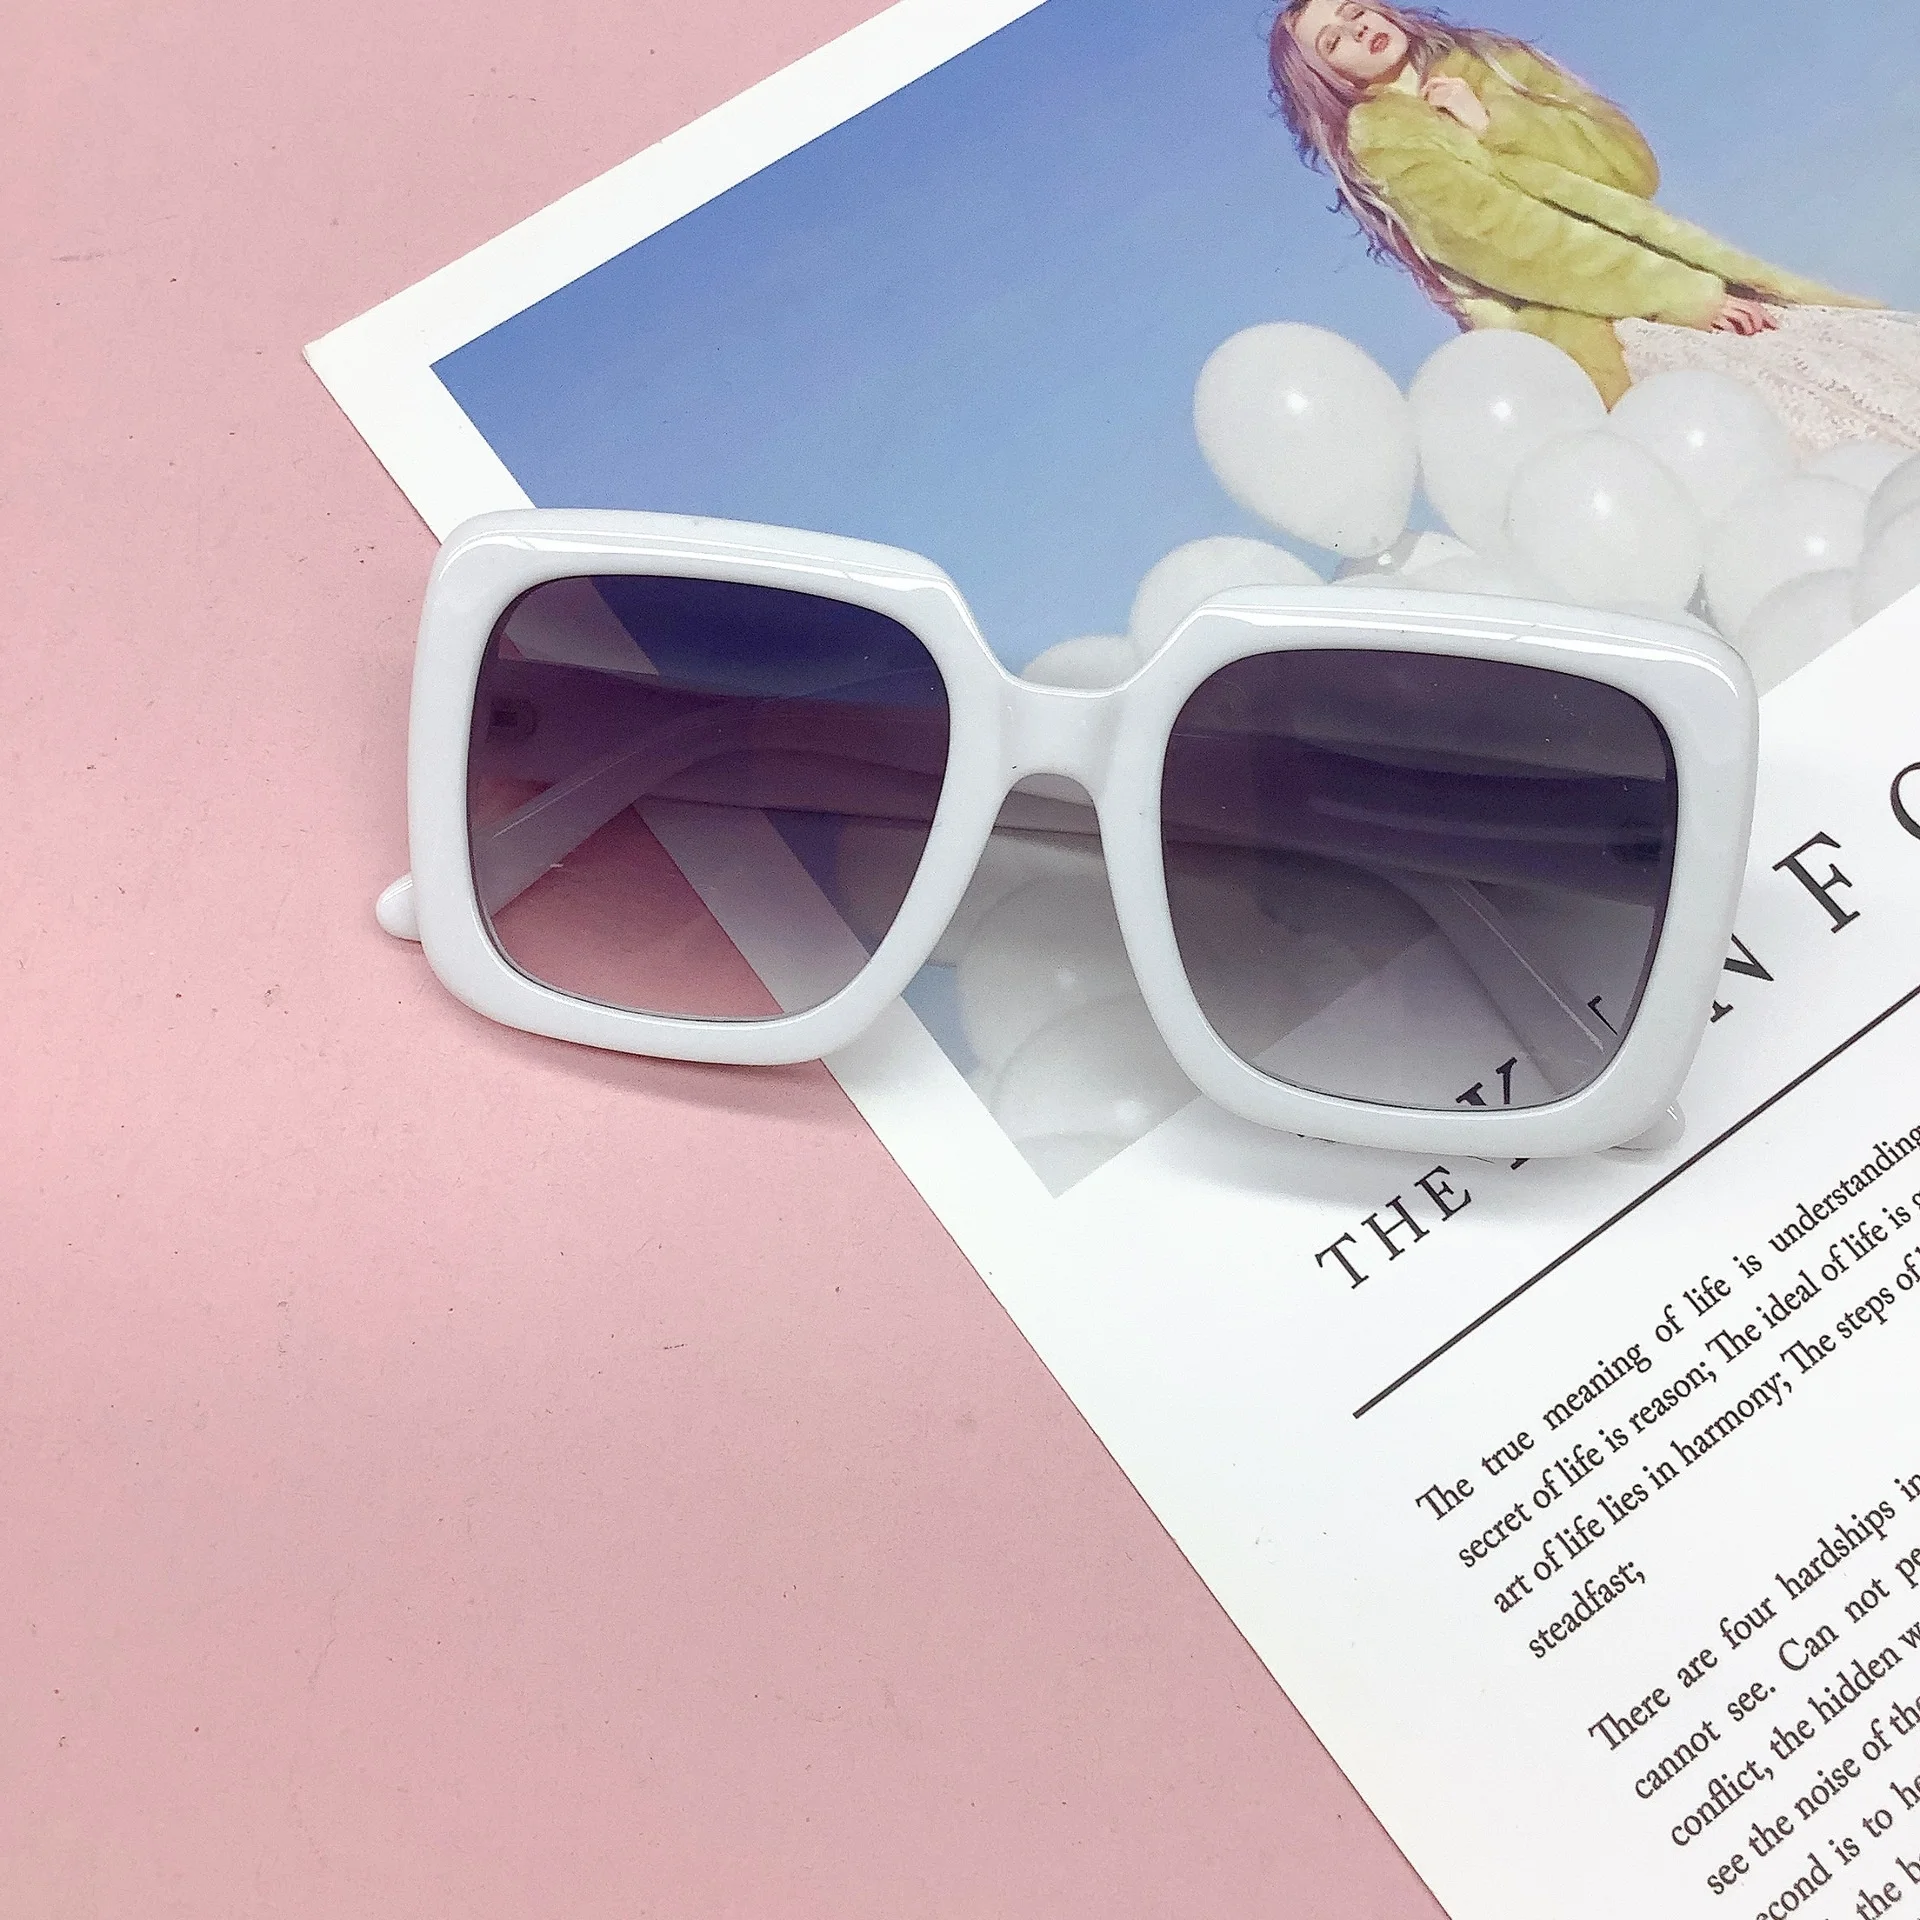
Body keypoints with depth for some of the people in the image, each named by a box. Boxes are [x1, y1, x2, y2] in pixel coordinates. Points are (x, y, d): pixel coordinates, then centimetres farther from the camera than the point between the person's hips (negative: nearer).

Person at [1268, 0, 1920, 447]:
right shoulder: (1378, 138, 0)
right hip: (1589, 330, -6)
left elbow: (1634, 161, 8)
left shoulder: (1490, 62, 19)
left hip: (1683, 274, 7)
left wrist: (1496, 122, -4)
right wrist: (1678, 295, -16)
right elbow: (1513, 242, -11)